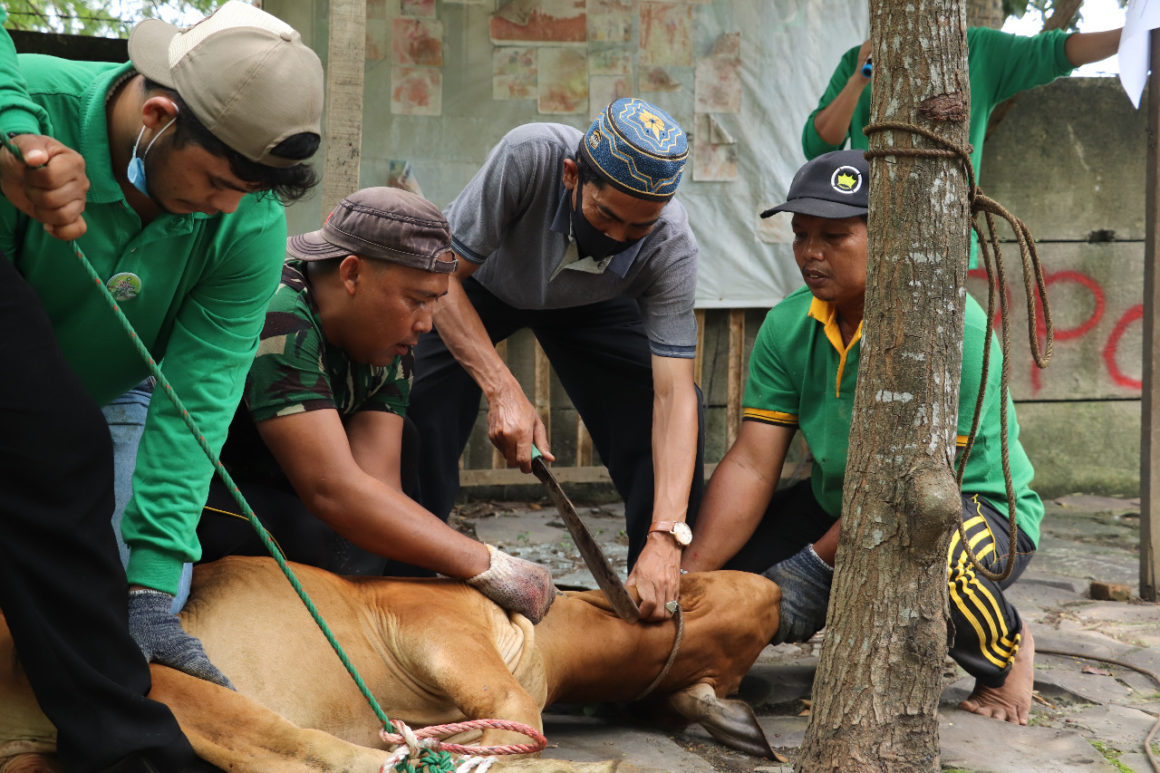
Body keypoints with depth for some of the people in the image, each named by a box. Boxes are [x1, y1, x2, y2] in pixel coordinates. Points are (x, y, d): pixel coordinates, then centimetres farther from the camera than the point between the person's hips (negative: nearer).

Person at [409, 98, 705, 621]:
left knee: (676, 421, -15)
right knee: (420, 422, -23)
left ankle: (661, 595, 2)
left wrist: (665, 538, -47)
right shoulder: (530, 156, -40)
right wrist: (503, 391, -45)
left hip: (588, 304, 2)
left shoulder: (672, 247, -34)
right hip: (477, 285, -1)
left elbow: (673, 394, -36)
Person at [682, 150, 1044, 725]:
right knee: (728, 566, -11)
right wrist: (688, 576, -22)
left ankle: (1005, 648, -3)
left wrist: (816, 564, -25)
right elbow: (751, 466, -12)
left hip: (972, 503, -6)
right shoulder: (787, 327, -7)